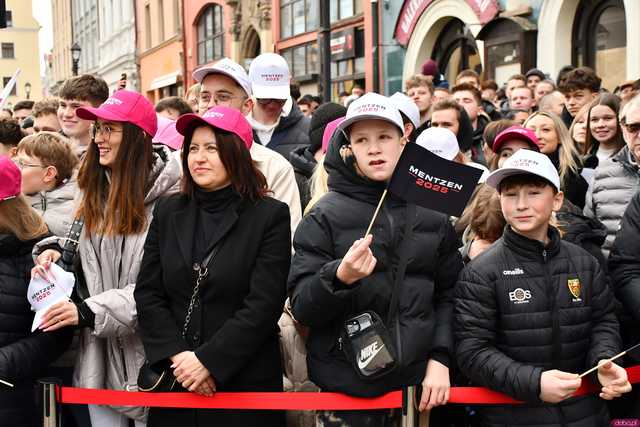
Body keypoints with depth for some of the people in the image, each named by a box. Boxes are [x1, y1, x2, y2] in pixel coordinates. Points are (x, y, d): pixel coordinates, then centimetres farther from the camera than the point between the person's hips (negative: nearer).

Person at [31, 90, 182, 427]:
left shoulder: (168, 197, -16)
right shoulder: (94, 190, 8)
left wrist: (90, 311, -23)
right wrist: (55, 249, -1)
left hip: (146, 355, -6)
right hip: (97, 353, 6)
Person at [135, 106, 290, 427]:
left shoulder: (270, 216, -4)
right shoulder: (167, 212, 8)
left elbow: (264, 304, -11)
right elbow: (147, 294, 3)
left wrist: (208, 361, -16)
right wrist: (177, 355, -10)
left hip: (245, 383, -3)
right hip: (175, 382, 3)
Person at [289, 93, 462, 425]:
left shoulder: (432, 216, 5)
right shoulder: (324, 217, -5)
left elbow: (447, 295, 10)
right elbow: (302, 309, -8)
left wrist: (439, 359, -2)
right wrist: (339, 277, -26)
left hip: (417, 384, 3)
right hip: (346, 385, -3)